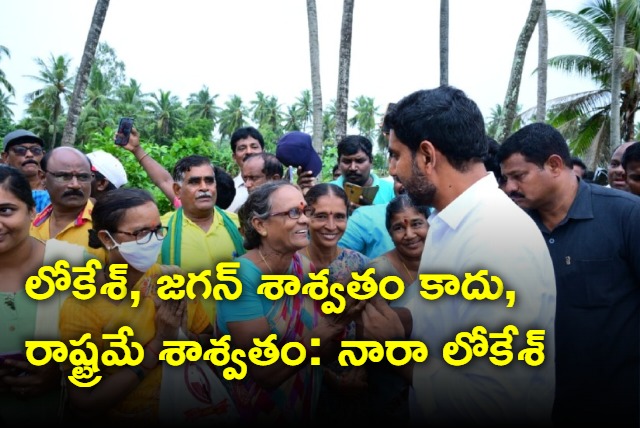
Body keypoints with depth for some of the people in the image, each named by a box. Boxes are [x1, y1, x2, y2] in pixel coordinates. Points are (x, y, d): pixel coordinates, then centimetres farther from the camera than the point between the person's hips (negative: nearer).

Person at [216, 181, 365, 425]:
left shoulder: (306, 269, -8)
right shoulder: (240, 276, -25)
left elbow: (321, 352, -5)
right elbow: (265, 372, -26)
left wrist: (341, 322, -22)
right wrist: (318, 335, -32)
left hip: (306, 400, 5)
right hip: (259, 408, -5)